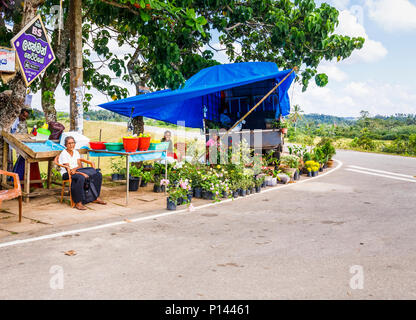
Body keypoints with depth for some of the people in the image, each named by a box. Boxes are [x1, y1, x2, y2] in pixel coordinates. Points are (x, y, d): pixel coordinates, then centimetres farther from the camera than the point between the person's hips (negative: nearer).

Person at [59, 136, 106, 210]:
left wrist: (74, 169, -20)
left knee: (98, 175, -9)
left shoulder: (76, 152, 13)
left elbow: (80, 165, 4)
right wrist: (82, 173, -26)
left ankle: (95, 198, -2)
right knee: (81, 178, -40)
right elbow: (68, 169, -17)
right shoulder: (63, 154, -8)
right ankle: (78, 203, -37)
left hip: (77, 171, 7)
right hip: (67, 174, -7)